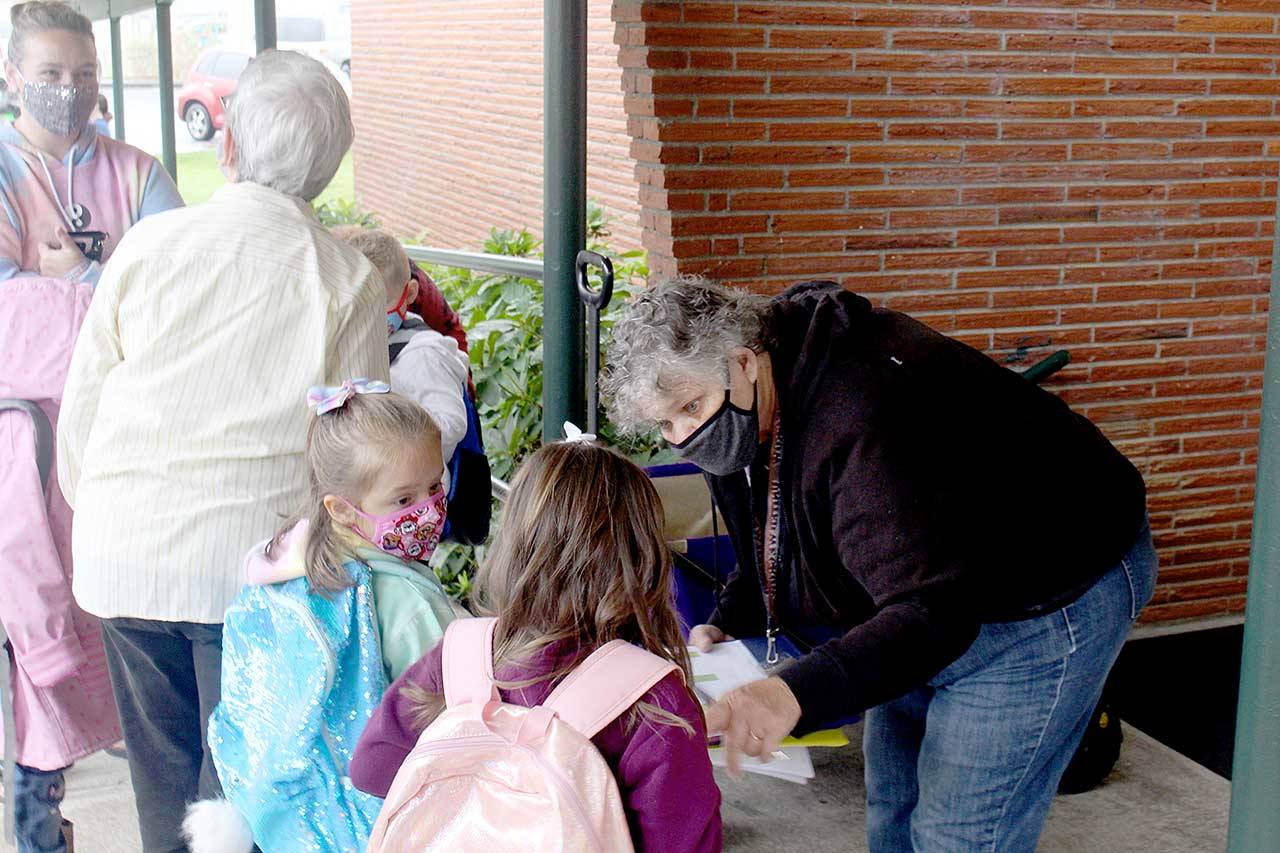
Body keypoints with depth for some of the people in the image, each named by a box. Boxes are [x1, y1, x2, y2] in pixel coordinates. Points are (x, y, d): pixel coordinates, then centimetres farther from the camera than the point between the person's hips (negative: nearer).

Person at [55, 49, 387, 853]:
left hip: (125, 553, 2)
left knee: (160, 776, 15)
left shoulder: (148, 243, 0)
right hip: (255, 559, -2)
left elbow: (82, 404, 7)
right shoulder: (350, 278, -5)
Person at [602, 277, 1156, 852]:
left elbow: (930, 610, -43)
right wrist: (726, 627, -12)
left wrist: (796, 694, -56)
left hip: (1047, 595, -9)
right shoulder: (744, 424, -6)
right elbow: (767, 555, 9)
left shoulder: (860, 417, -37)